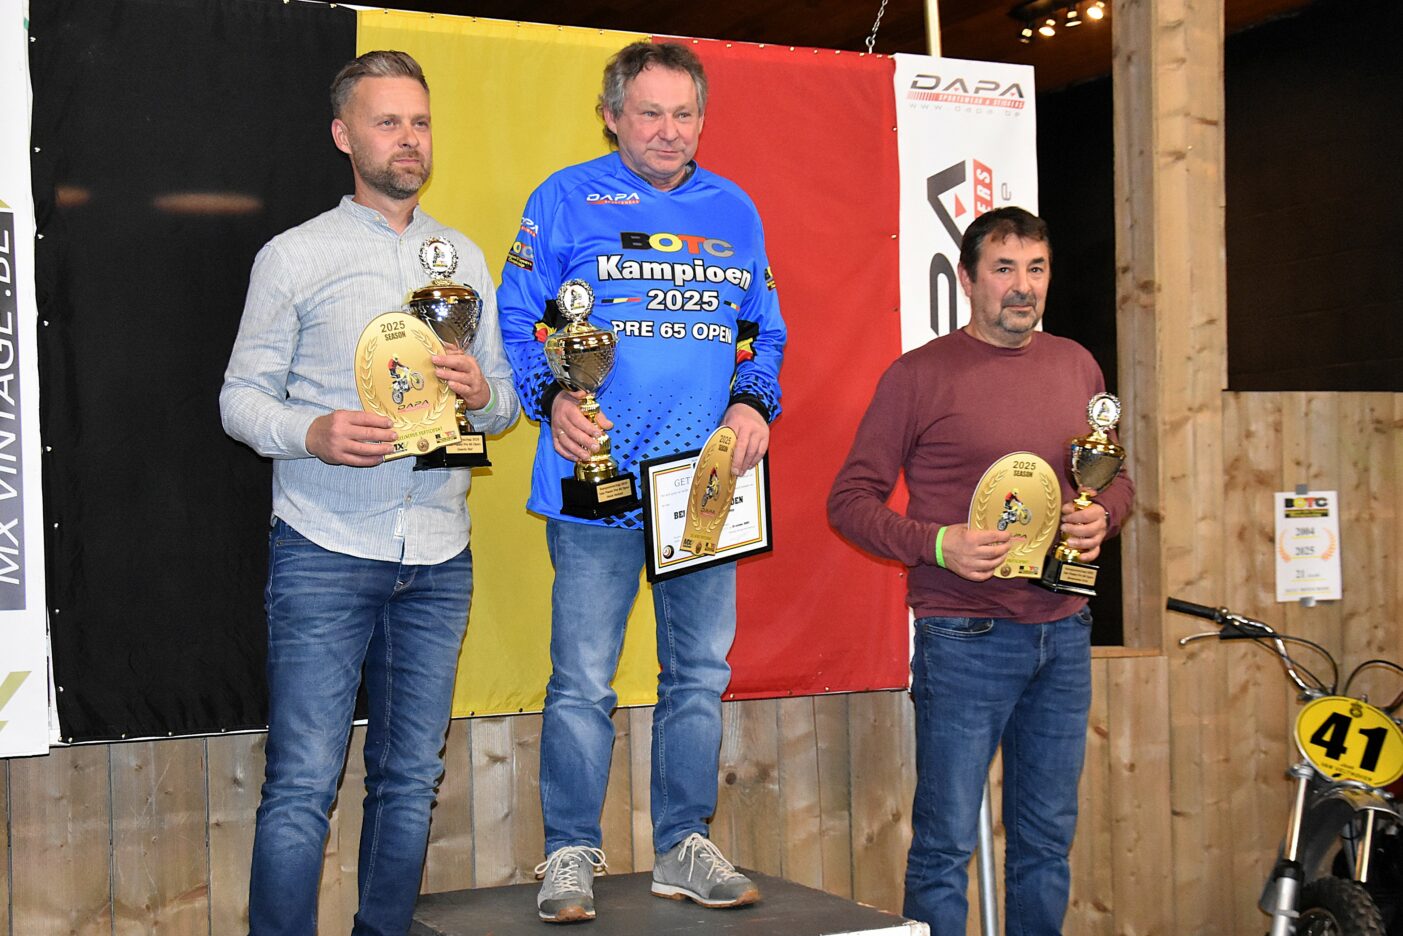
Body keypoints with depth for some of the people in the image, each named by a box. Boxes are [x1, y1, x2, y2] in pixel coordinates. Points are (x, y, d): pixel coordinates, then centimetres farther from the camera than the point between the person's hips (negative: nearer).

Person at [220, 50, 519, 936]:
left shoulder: (465, 258, 14)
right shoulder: (293, 257, 3)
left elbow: (506, 400, 16)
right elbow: (242, 395, 1)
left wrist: (482, 393, -8)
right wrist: (312, 433, -18)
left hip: (438, 560, 4)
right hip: (324, 554, -4)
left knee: (412, 778, 10)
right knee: (302, 786, -6)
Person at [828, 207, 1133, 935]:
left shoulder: (1076, 365, 11)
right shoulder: (919, 375, -5)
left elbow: (1117, 478, 21)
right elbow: (850, 499, -5)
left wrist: (1102, 517, -1)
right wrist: (937, 545, -19)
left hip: (1063, 633, 5)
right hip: (965, 637, -5)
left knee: (1048, 837, 14)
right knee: (946, 841, 0)